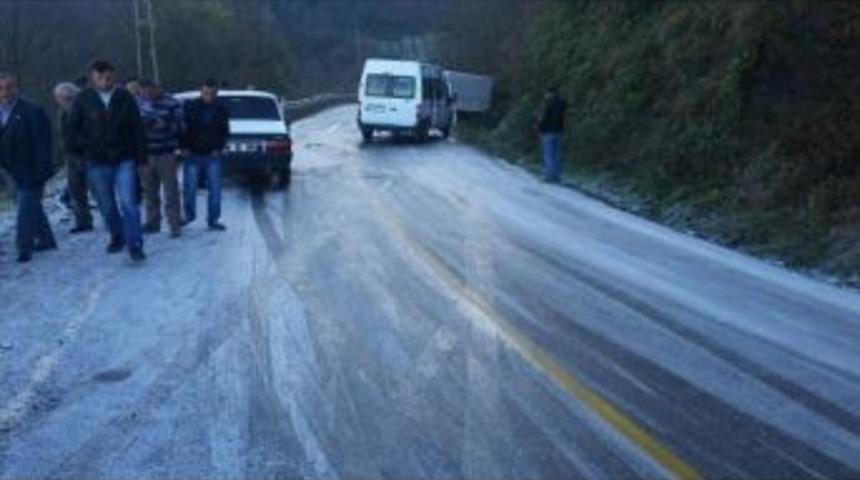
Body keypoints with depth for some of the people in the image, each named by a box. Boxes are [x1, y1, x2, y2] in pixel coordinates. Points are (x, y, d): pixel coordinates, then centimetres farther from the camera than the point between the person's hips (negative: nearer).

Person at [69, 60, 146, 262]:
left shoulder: (125, 98, -1)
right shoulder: (84, 99, -1)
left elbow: (137, 129, 2)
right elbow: (73, 129, 8)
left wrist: (139, 156, -1)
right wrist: (84, 147, -4)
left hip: (124, 160, -2)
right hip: (96, 162, 2)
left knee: (128, 202, -10)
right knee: (106, 205, 12)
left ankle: (135, 245, -6)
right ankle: (117, 237, 32)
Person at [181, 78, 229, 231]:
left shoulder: (221, 110, 3)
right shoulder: (190, 107, -2)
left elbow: (224, 132, 10)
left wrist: (218, 148, -1)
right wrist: (185, 147, -6)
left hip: (212, 155, 1)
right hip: (192, 154, -1)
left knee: (215, 188, -2)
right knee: (189, 187, 2)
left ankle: (213, 219, 6)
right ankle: (189, 215, 22)